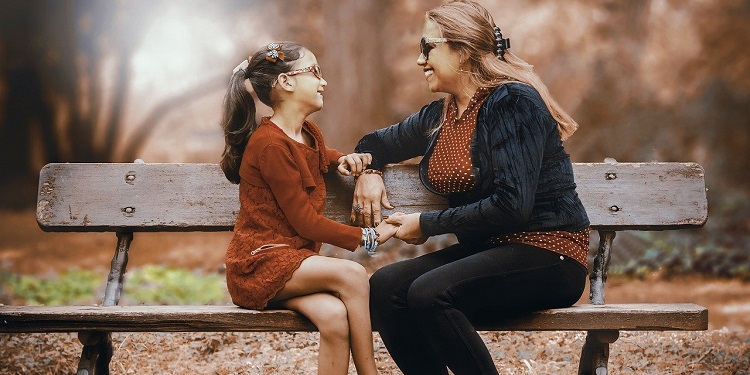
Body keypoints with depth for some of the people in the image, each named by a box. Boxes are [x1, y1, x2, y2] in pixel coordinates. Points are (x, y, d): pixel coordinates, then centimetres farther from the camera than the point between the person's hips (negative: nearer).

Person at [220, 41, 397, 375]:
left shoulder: (309, 134, 13)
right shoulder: (269, 142, -13)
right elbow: (306, 222, -14)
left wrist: (342, 159, 17)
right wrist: (369, 237, -8)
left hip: (295, 263, 7)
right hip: (259, 264, -7)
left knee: (334, 316, -26)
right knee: (351, 274, -27)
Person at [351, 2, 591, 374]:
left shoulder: (513, 102, -13)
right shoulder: (440, 114, 11)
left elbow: (512, 205, -22)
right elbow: (377, 142, 31)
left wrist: (428, 224, -14)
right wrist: (367, 170, 7)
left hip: (546, 255, -7)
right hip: (485, 250, 8)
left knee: (429, 293, -30)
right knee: (383, 287, -16)